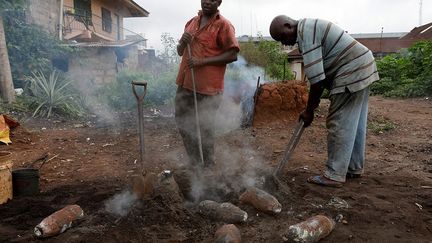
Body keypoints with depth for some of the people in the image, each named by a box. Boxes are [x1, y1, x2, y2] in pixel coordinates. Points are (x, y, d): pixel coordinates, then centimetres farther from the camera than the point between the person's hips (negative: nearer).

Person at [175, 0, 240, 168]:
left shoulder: (223, 25, -6)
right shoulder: (191, 22, 15)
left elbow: (232, 55, -14)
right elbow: (180, 52, 20)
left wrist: (202, 61, -19)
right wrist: (182, 42, -4)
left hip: (208, 87, -7)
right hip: (185, 84, 8)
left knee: (204, 128, 0)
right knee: (183, 123, 15)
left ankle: (207, 167, 17)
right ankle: (194, 162, 33)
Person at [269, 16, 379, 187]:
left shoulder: (306, 32, -16)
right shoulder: (310, 28, 15)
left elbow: (316, 78, -20)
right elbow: (320, 73, 17)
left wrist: (309, 111, -11)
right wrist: (315, 103, 15)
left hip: (352, 73, -11)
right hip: (363, 68, 11)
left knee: (339, 124, -7)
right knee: (354, 124, 16)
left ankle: (334, 176, 0)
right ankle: (354, 168, 27)